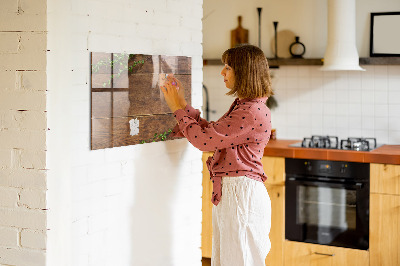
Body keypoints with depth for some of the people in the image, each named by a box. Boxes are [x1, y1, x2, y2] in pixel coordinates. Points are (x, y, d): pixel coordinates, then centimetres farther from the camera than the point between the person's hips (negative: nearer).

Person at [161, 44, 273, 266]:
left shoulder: (253, 112, -20)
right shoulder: (242, 106, 14)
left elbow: (204, 139, -19)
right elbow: (211, 132, 17)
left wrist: (178, 108, -7)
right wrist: (182, 103, 14)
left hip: (242, 193, -10)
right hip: (228, 192, 10)